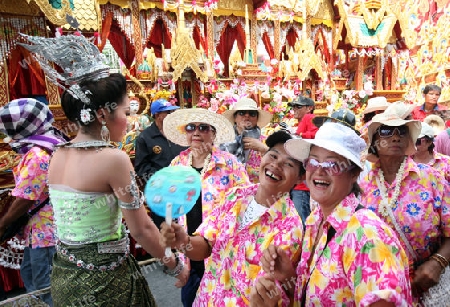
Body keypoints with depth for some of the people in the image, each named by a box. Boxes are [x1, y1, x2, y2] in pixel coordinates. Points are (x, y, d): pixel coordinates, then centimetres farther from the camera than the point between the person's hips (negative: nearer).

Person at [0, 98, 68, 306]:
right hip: (47, 227, 10)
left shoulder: (37, 154, -25)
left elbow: (25, 200, -21)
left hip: (46, 230, -10)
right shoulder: (52, 143, 7)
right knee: (29, 273, 25)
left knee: (45, 287, 6)